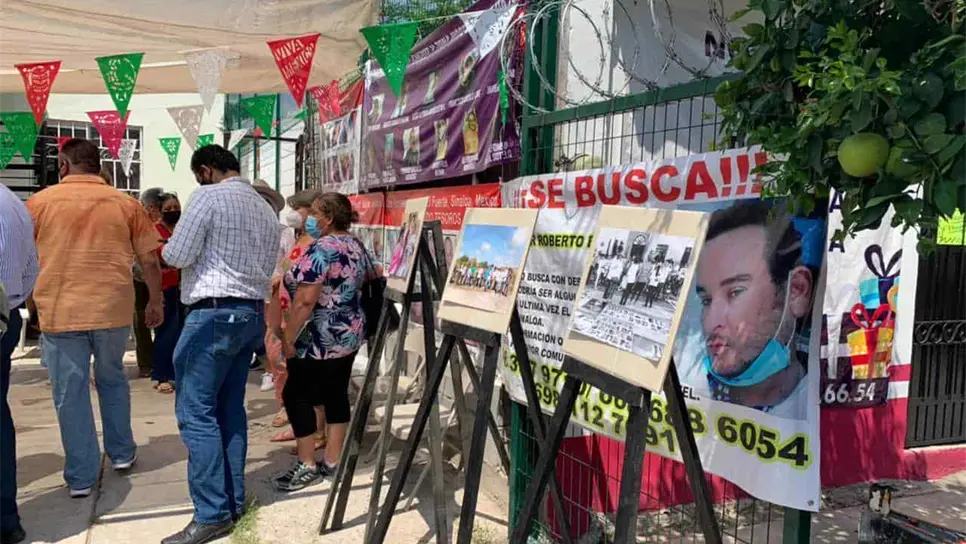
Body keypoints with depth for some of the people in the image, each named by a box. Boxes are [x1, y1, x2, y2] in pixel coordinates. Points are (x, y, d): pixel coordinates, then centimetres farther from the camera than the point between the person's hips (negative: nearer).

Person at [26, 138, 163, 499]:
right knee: (112, 380, 22)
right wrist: (155, 302, 14)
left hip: (59, 311, -2)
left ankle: (81, 476, 13)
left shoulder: (39, 202, 0)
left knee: (70, 393, 7)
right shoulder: (125, 203, 2)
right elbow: (150, 261, 2)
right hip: (113, 309, 2)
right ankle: (122, 453, 30)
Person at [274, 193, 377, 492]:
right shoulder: (357, 246, 8)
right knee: (336, 395, 11)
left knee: (297, 395, 2)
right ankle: (332, 462, 17)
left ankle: (307, 465, 6)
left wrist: (288, 338, -17)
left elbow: (305, 300, -23)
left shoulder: (321, 249, -18)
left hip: (320, 339, -9)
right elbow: (372, 277, 23)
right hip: (349, 334, 9)